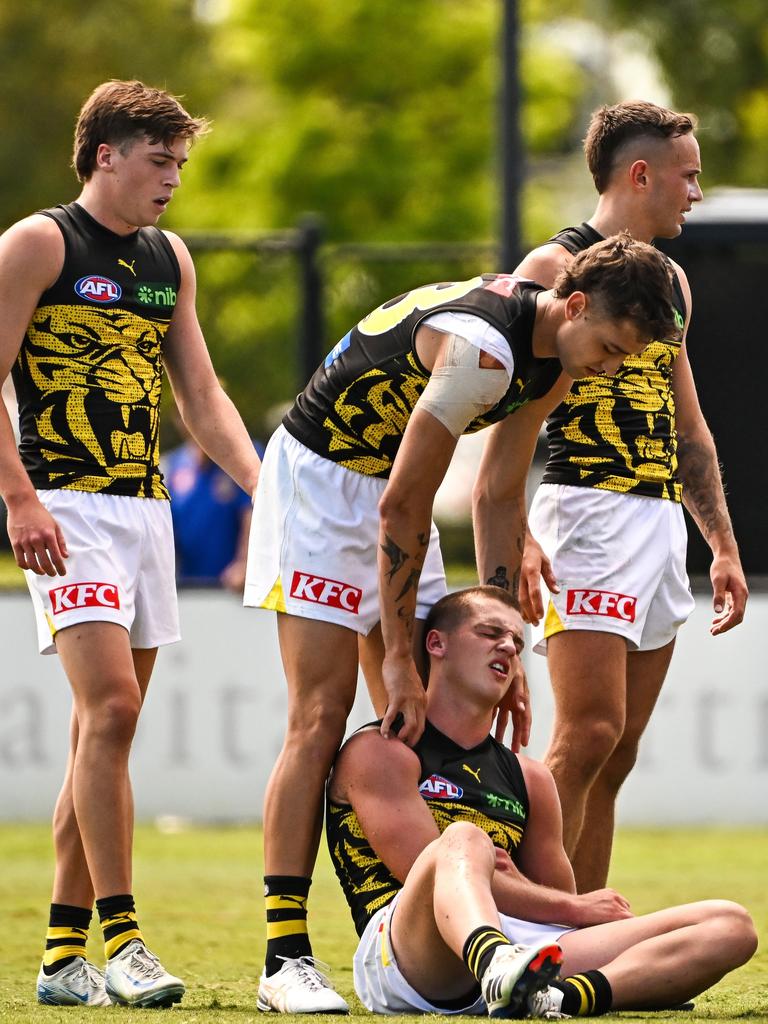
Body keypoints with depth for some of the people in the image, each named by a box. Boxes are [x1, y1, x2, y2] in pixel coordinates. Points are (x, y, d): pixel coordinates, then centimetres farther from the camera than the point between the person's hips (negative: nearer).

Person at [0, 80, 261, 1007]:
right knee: (109, 707, -18)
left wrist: (264, 486, 6)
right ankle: (118, 937, -18)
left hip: (148, 507, 7)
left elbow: (201, 397, 20)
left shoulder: (168, 260, 17)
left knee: (102, 734, 6)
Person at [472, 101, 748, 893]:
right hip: (588, 515, -8)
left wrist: (723, 544, 22)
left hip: (663, 523, 8)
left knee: (616, 754, 5)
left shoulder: (669, 280, 20)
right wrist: (509, 547, -21)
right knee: (588, 735, -16)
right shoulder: (555, 269, -5)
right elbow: (509, 420, -11)